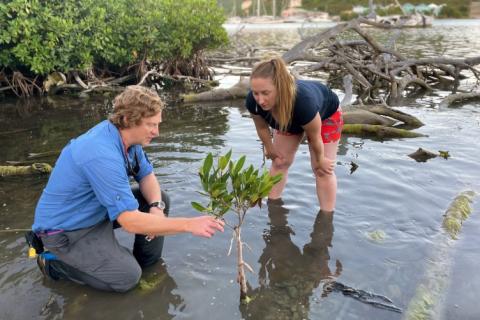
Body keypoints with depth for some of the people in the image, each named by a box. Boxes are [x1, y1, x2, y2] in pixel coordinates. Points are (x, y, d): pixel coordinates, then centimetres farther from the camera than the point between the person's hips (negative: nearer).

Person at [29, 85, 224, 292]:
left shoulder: (126, 135, -9)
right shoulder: (102, 155, -35)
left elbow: (146, 175, 4)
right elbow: (130, 221, -38)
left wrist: (157, 207, -17)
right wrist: (189, 224, -37)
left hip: (97, 211, 9)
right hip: (65, 228, -8)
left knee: (159, 199, 0)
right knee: (127, 277, -18)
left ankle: (149, 266, 15)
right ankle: (53, 262, 1)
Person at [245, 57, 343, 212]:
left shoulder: (303, 101, -50)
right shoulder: (253, 101, -37)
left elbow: (315, 137, -29)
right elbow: (262, 127, -13)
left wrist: (320, 160, -12)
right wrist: (270, 149, 2)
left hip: (326, 114, -4)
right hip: (288, 119, 4)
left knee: (322, 170, -3)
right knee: (279, 162, 7)